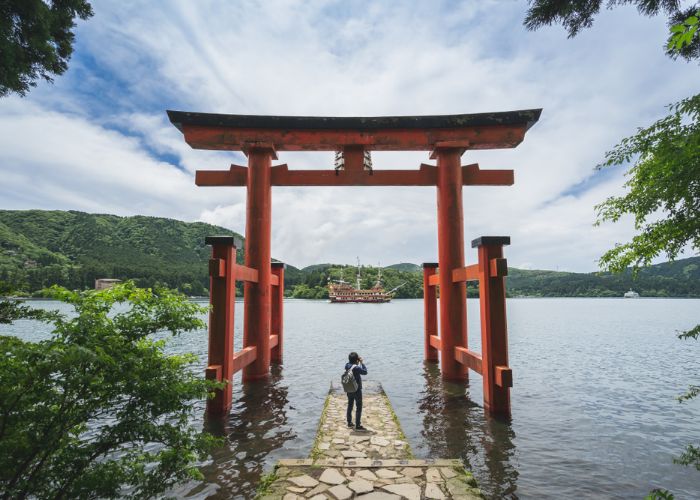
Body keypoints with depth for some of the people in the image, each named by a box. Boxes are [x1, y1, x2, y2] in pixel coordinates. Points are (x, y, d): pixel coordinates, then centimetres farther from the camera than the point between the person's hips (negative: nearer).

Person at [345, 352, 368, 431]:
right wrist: (362, 363, -11)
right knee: (359, 407, 3)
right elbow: (365, 372, -15)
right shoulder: (356, 368, -26)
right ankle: (358, 425, 6)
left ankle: (349, 422, 29)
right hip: (357, 390, -7)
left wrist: (358, 363, 3)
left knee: (350, 406, 19)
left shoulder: (347, 365, -4)